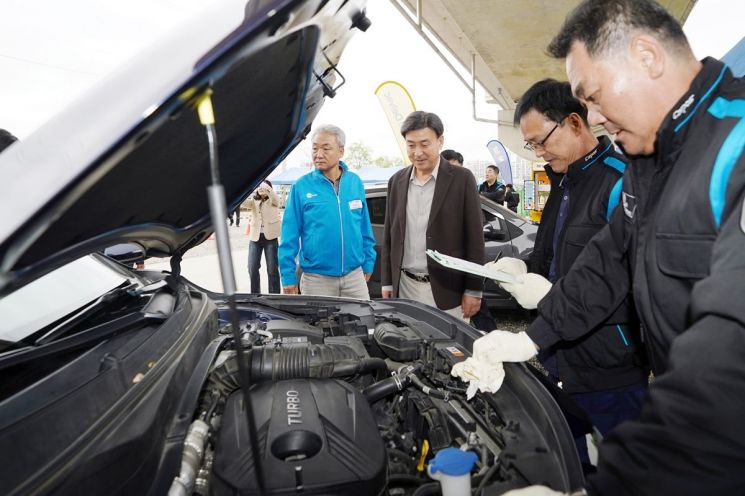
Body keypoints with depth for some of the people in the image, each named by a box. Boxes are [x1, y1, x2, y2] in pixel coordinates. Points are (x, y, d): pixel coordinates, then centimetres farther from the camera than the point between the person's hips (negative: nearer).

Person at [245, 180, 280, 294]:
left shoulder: (273, 201, 5)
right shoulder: (253, 200, 13)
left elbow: (274, 197, -20)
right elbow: (244, 201, -9)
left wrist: (266, 186, -34)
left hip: (270, 236, -3)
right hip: (255, 236, 3)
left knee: (272, 269, -1)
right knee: (252, 268, 1)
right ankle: (255, 294, 15)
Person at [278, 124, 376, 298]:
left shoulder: (355, 182, 5)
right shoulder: (301, 187, -5)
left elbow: (365, 229, 11)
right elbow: (290, 236, -3)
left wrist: (368, 263, 11)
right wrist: (288, 275, -5)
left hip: (355, 275, 3)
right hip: (316, 279, -2)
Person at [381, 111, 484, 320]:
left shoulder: (462, 179, -4)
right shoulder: (396, 181, 7)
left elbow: (475, 239, -5)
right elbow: (389, 237, 12)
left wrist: (473, 290, -8)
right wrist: (387, 283, 9)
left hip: (447, 290, -3)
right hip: (405, 288, 4)